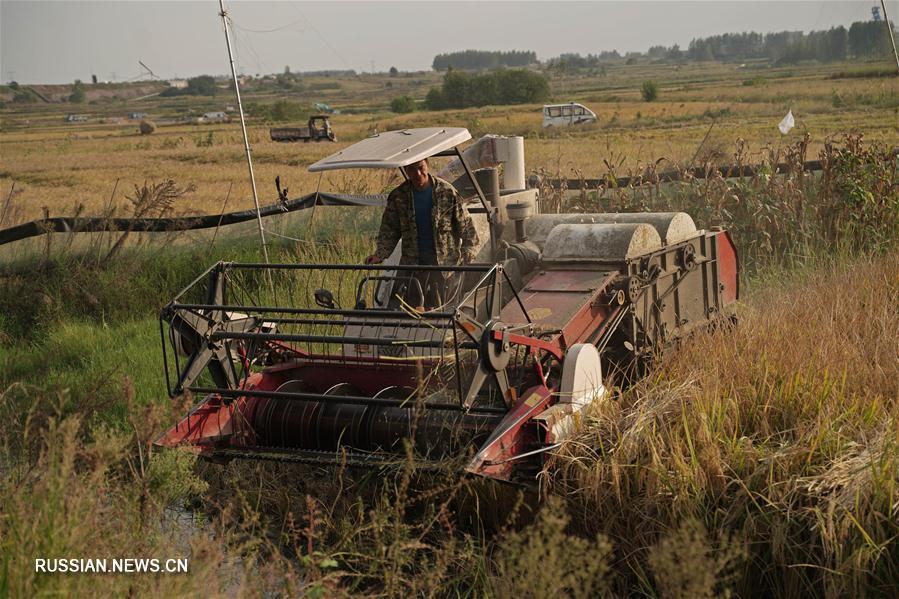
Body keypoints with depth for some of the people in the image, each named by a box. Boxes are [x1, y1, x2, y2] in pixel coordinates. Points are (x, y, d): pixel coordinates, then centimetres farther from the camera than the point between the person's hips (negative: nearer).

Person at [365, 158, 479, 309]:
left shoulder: (447, 191, -3)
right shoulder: (398, 196, 2)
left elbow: (465, 224, 1)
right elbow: (389, 229, 6)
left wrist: (468, 249, -10)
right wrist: (380, 254, -7)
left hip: (444, 259, -2)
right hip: (413, 261, 2)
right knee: (413, 304, 2)